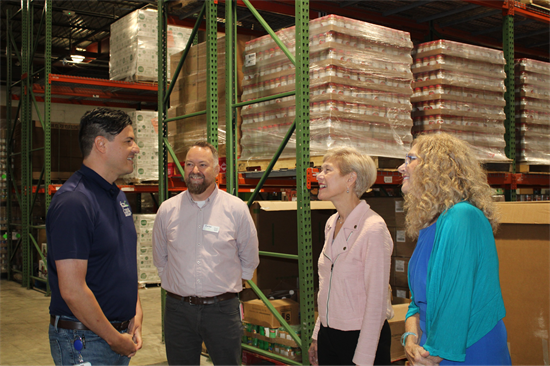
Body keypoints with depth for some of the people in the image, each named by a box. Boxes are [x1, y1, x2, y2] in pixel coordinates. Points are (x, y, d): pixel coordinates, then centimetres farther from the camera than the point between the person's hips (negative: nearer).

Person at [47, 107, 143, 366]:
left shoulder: (117, 196, 9)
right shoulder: (74, 202, -21)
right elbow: (72, 290, -24)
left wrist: (136, 314, 6)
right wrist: (115, 339, -15)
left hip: (120, 336, 9)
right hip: (84, 340, -9)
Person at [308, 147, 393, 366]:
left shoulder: (373, 229, -19)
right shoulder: (332, 224, 5)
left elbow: (376, 301, -18)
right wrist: (317, 335, 14)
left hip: (360, 337, -7)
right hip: (329, 335, 7)